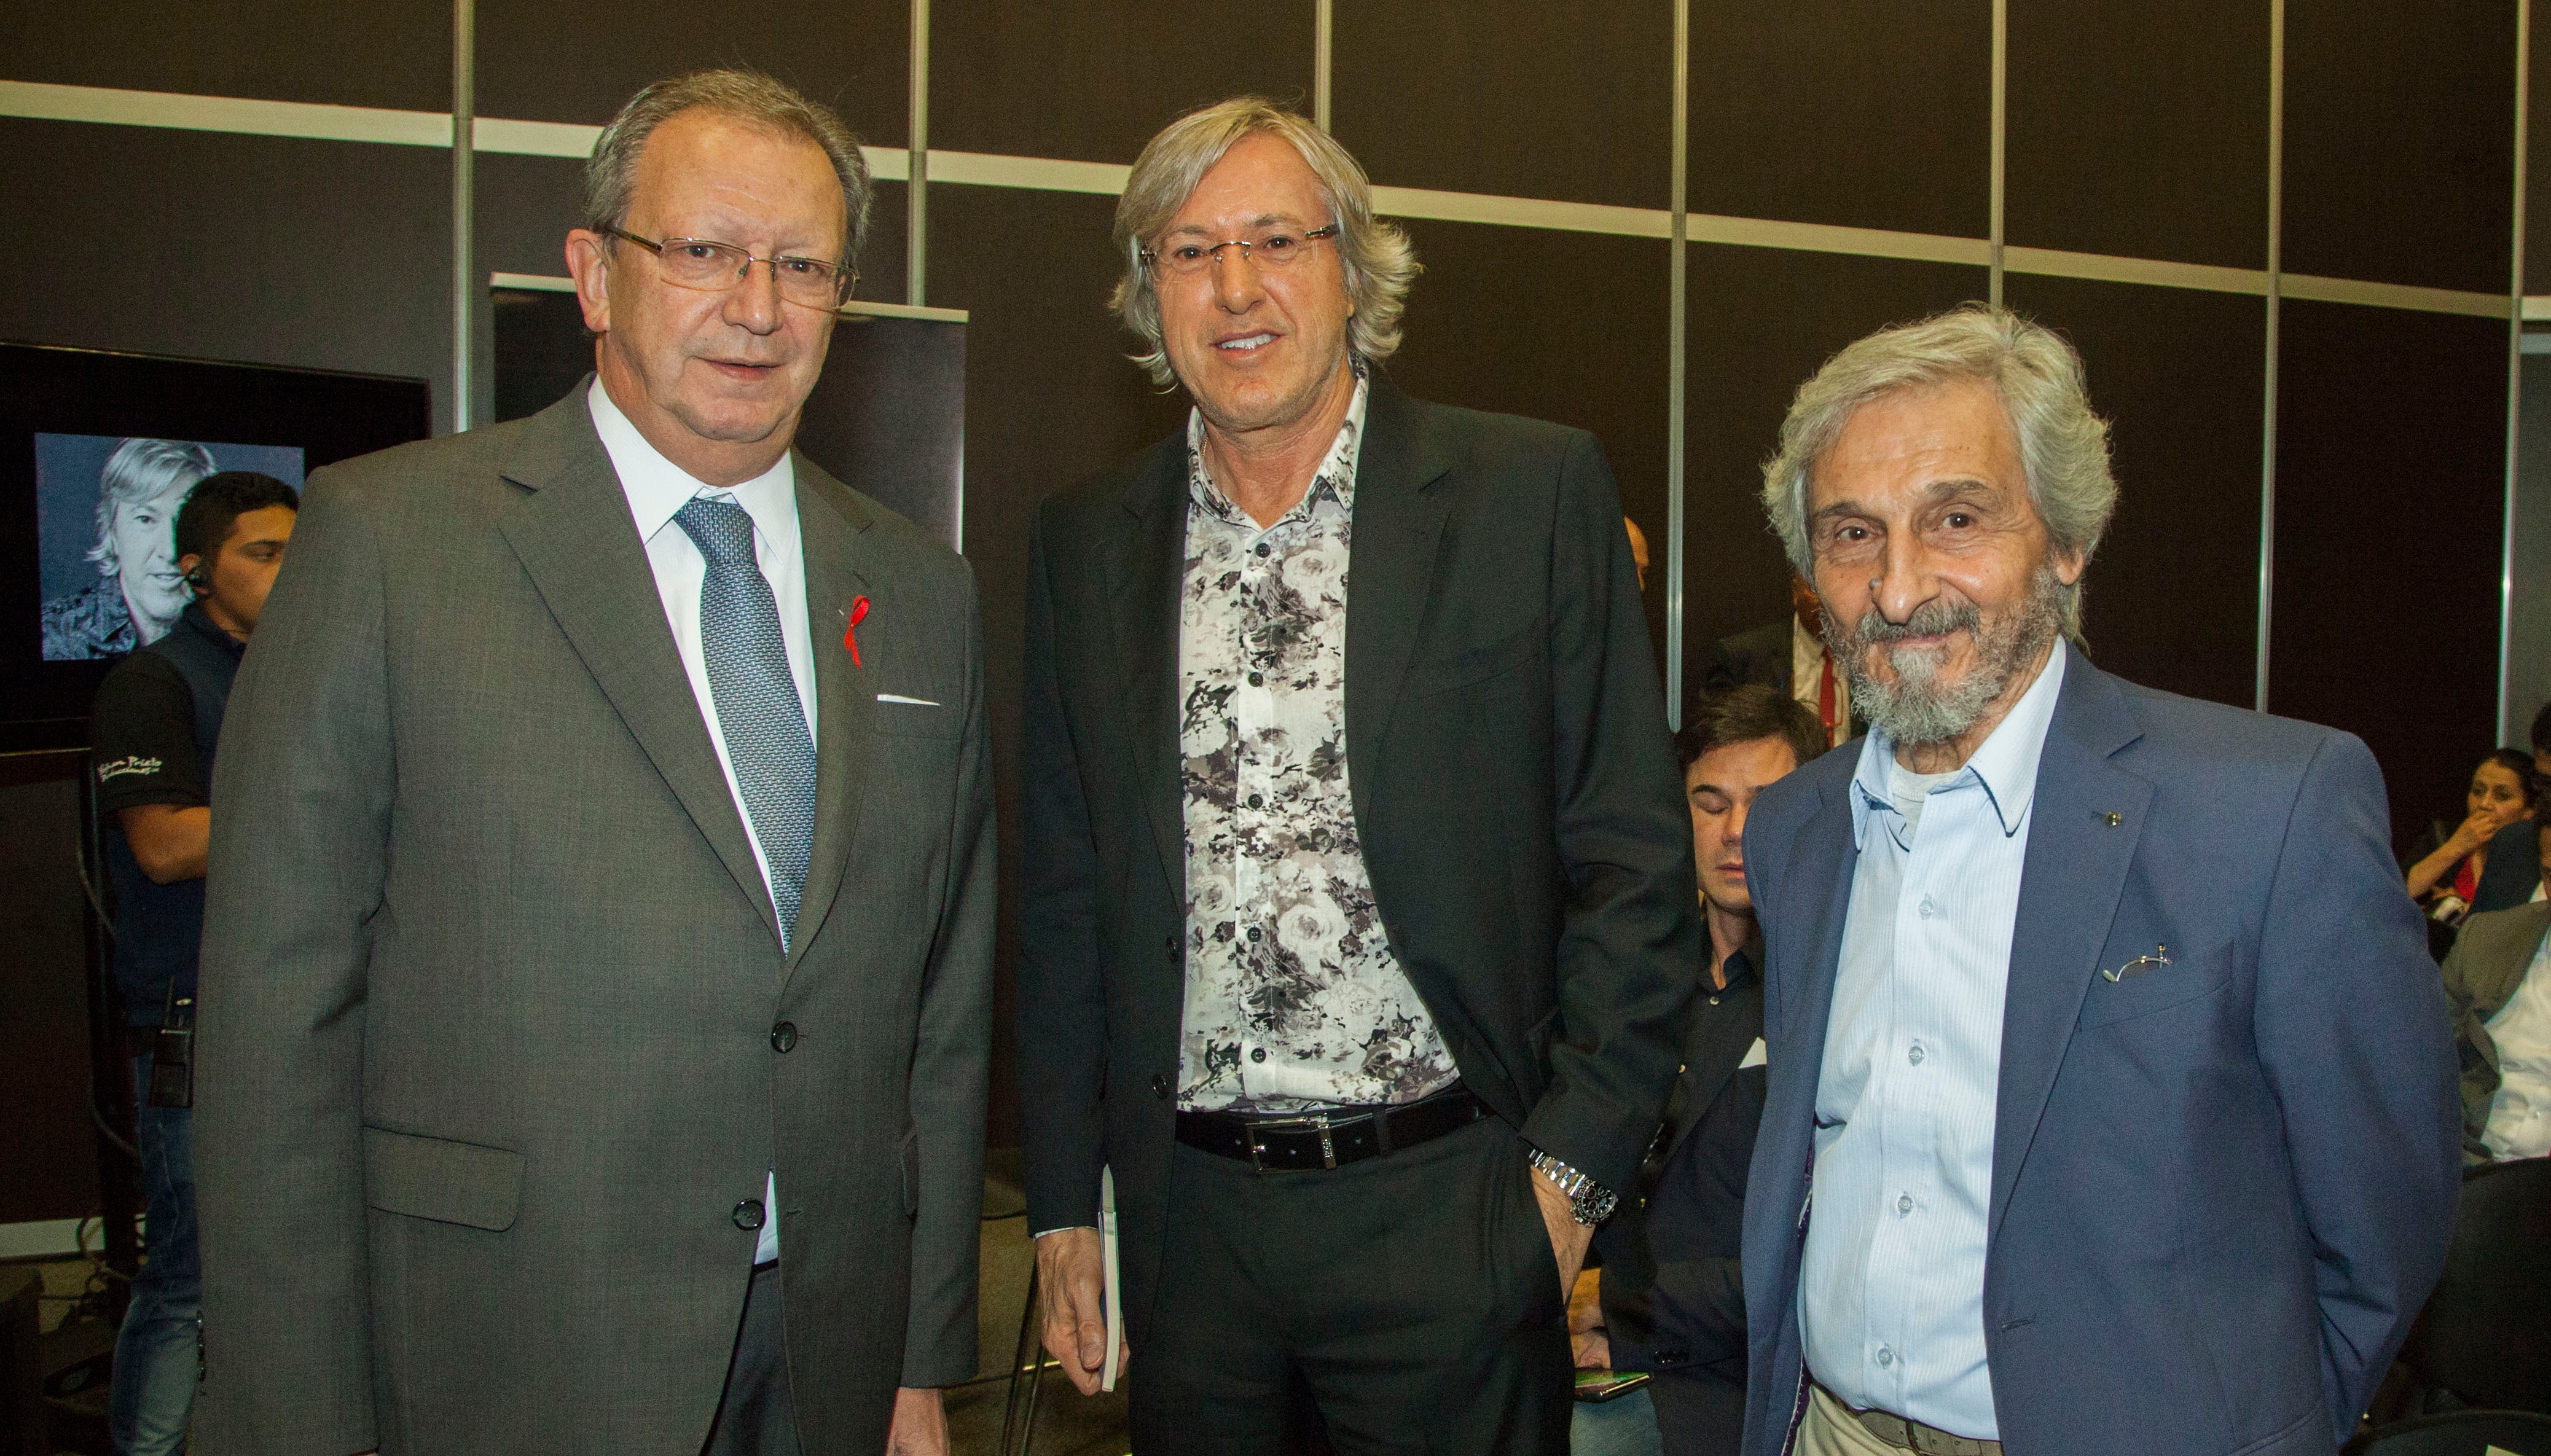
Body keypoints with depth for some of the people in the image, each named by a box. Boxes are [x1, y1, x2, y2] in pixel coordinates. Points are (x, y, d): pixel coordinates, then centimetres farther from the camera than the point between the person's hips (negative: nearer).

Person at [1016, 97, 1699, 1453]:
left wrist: (1570, 1166, -7)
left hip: (1451, 1217, -2)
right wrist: (1062, 1203, 7)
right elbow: (1066, 897, 8)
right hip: (1187, 1220, 3)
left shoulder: (1538, 492, -5)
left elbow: (1633, 866, -3)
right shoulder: (1086, 542, 4)